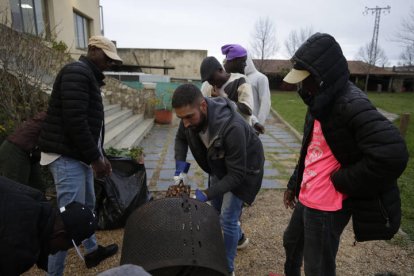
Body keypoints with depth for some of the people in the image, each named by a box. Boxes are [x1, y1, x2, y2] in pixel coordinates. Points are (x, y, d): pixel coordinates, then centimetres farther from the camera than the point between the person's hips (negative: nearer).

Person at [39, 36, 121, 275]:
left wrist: (100, 155, 15)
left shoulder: (89, 77, 18)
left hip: (80, 155, 10)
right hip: (68, 156, -10)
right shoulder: (77, 73, -14)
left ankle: (92, 251, 39)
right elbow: (75, 121, -24)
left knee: (87, 206, 21)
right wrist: (95, 158, -18)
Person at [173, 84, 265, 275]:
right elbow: (181, 138, -1)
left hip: (243, 169, -7)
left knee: (227, 218, -4)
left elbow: (236, 174, -34)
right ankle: (238, 237, 49)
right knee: (217, 209, 20)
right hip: (219, 166, 7)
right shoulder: (191, 115, -22)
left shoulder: (232, 128, -42)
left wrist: (206, 194, -38)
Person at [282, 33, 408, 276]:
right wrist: (294, 183, 17)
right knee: (291, 243, 29)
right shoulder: (322, 99, 7)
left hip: (326, 206, -9)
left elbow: (392, 155, -33)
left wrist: (343, 181, -20)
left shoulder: (351, 104, -23)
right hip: (307, 198, 10)